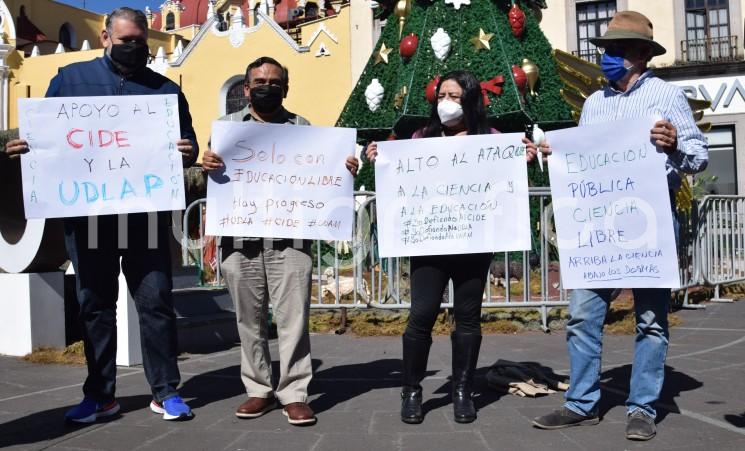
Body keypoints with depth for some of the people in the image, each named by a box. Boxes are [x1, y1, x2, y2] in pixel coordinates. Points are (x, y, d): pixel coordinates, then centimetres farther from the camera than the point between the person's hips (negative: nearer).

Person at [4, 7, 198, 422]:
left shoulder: (165, 89, 11)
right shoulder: (70, 78, 12)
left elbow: (188, 142, 9)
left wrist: (188, 152, -14)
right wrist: (25, 147, -10)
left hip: (147, 213, -1)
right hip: (86, 212, 1)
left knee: (155, 301, -1)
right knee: (95, 305, 8)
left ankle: (166, 391, 10)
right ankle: (100, 395, 19)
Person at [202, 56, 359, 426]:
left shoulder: (302, 126, 15)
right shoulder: (227, 125, 16)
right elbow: (215, 176, 10)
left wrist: (343, 171, -6)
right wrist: (207, 164, -13)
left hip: (290, 237, -1)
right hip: (241, 238, 1)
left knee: (293, 317, -4)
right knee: (250, 319, 7)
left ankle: (294, 394, 4)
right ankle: (259, 389, 19)